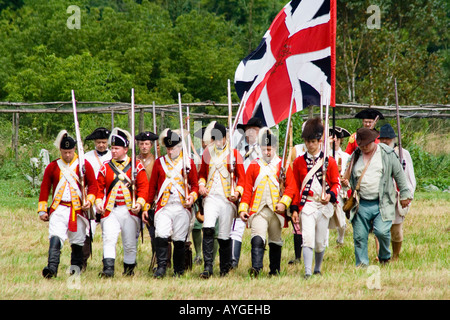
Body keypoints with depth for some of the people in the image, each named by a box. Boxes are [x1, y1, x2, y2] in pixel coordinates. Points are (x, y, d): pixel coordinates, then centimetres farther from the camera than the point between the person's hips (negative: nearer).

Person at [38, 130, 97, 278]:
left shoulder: (84, 165, 5)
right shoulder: (52, 167, 8)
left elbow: (93, 184, 5)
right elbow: (45, 188, 10)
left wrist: (89, 200, -12)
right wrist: (42, 210, 5)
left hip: (78, 209, 0)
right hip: (58, 209, 0)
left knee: (77, 241, 6)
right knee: (55, 237, -19)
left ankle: (76, 267, 20)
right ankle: (52, 268, -29)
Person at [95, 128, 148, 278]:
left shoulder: (136, 166, 4)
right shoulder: (106, 167, 9)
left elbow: (143, 186, 0)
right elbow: (99, 187, 7)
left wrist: (140, 202, -14)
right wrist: (98, 202, -10)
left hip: (130, 210, -1)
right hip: (110, 209, 1)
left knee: (130, 243, 7)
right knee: (109, 239, -16)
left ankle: (129, 269, 23)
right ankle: (108, 269, -23)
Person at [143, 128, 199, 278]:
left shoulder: (188, 162, 7)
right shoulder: (159, 162, 9)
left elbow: (195, 184, 11)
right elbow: (152, 186, 13)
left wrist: (192, 196, -11)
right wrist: (146, 207, 10)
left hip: (182, 208, 0)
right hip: (163, 207, 0)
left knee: (179, 240, 2)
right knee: (161, 235, -17)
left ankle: (179, 270, 13)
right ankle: (161, 267, -14)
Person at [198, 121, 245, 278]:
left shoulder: (234, 153, 2)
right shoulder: (207, 152, 10)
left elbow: (242, 177, 4)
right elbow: (202, 173, 21)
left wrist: (237, 192, -13)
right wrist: (201, 185, 1)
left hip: (227, 199, -1)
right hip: (210, 196, 1)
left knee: (224, 236, 2)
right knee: (208, 229, -19)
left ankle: (225, 269, 16)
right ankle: (208, 267, -17)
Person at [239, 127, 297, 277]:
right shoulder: (254, 166, 10)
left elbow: (291, 187, 0)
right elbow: (247, 189, 8)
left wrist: (284, 203, -14)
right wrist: (243, 208, -1)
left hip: (276, 209, 0)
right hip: (258, 209, 0)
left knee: (275, 241, 10)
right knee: (257, 238, -18)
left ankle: (275, 270, 20)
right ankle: (256, 267, -27)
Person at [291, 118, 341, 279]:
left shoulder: (330, 162, 4)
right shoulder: (298, 162, 5)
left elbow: (336, 184, 5)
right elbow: (296, 187, 8)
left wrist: (330, 195, -16)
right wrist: (294, 209, 2)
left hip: (324, 205, 1)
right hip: (307, 204, -1)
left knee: (321, 242, 10)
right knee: (307, 239, -16)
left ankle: (318, 270, 30)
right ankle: (307, 272, -21)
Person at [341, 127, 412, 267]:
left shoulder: (387, 153, 2)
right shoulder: (355, 156, 11)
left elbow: (399, 175, 7)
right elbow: (350, 176, 22)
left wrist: (405, 195, 7)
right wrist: (346, 182, -1)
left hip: (381, 204, -3)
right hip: (361, 204, 3)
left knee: (382, 231, -18)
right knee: (359, 236, 0)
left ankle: (384, 256, 8)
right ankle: (361, 263, 11)